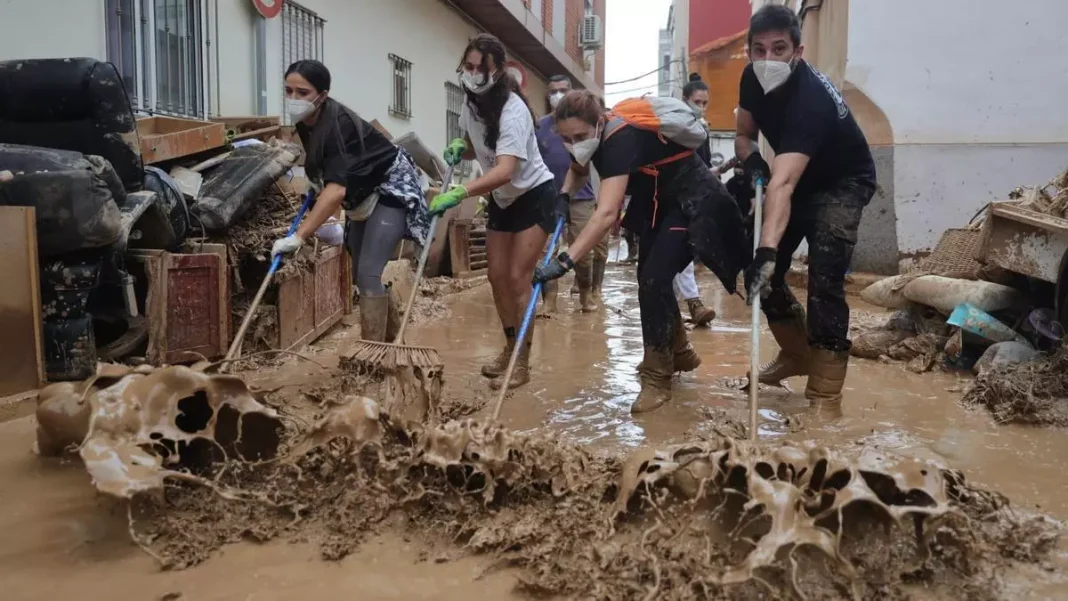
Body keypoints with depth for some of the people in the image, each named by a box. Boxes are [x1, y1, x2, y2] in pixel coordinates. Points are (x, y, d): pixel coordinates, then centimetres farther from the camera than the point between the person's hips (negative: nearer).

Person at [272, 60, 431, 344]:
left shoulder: (338, 123, -32)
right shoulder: (305, 121, -7)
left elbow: (337, 189, -43)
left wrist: (298, 236, -47)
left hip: (392, 189, -9)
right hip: (363, 195, 9)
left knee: (368, 274, -19)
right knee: (362, 274, 13)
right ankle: (393, 338, 29)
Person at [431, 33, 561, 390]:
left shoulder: (512, 109, -30)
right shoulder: (470, 104, -6)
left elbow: (505, 171, -43)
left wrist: (459, 193, -55)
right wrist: (458, 148, -12)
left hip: (534, 197, -7)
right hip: (502, 199, 8)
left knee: (518, 278, -11)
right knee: (496, 275, 7)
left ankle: (522, 362, -1)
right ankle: (510, 348, 23)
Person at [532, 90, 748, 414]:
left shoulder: (621, 139, -35)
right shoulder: (599, 135, -10)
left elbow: (607, 214, -47)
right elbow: (578, 169, 13)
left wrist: (564, 261, -54)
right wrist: (563, 195, -9)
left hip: (693, 201, -9)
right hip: (658, 200, 9)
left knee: (653, 278, -18)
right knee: (650, 277, 13)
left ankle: (657, 378, -8)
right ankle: (679, 352, 33)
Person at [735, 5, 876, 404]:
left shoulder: (810, 98, -37)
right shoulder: (753, 79, -13)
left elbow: (782, 185, -50)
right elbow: (744, 135, 4)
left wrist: (768, 251, -60)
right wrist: (751, 158, -20)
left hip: (843, 183, -7)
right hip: (801, 178, 8)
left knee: (824, 279, -23)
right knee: (759, 269, 4)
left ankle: (825, 392, -16)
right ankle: (797, 353, 25)